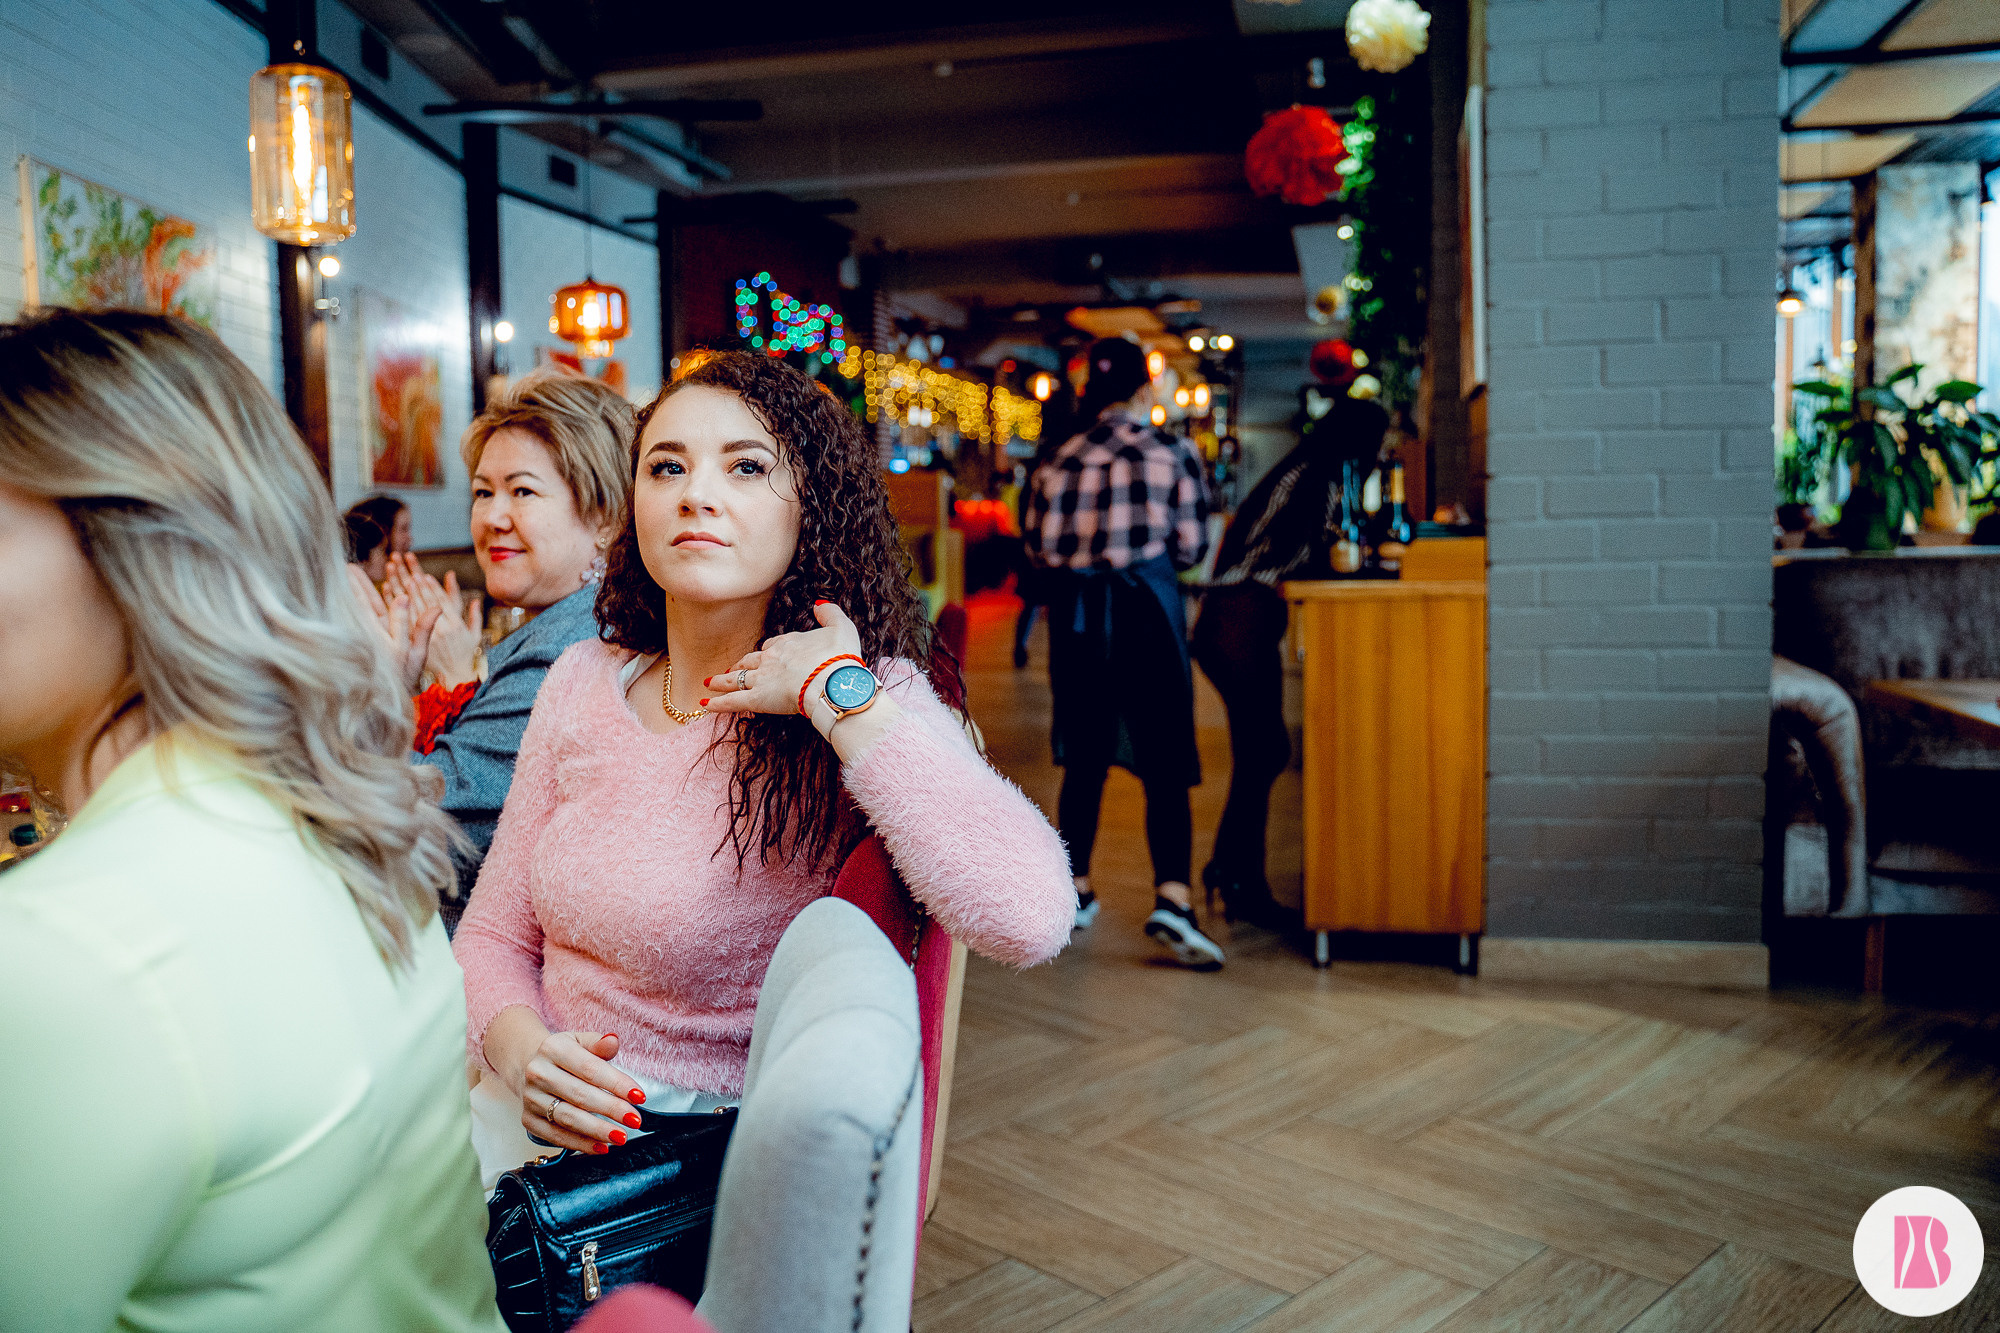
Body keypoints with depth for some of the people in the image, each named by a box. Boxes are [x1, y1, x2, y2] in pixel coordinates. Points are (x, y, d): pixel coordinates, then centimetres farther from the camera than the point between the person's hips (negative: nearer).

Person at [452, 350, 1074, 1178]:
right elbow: (494, 933, 10)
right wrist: (521, 1051, -13)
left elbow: (1029, 918, -33)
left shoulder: (876, 700, -14)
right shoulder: (583, 683, 2)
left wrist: (837, 694, -25)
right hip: (537, 1112, 5)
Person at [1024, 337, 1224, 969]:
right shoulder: (1173, 452, -1)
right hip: (1146, 606, -3)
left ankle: (1076, 891, 23)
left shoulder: (1061, 458, 4)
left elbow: (1040, 544, 3)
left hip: (1076, 609, 3)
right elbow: (1191, 546, -2)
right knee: (1165, 761, -2)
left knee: (1084, 757, 14)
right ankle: (1172, 897, -17)